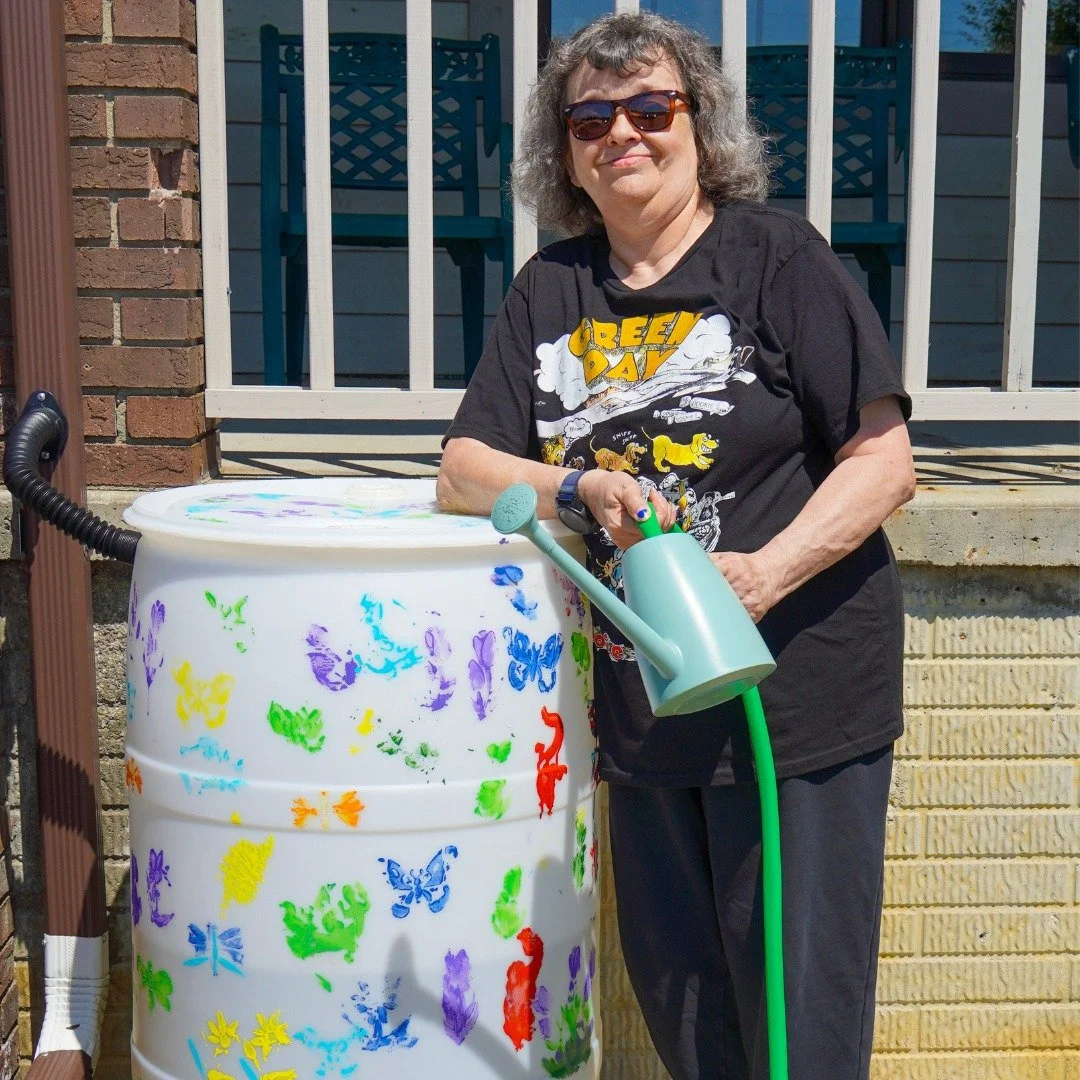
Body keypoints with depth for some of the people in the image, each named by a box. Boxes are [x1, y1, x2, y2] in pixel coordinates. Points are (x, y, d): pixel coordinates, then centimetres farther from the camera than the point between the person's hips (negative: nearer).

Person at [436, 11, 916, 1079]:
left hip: (794, 697, -4)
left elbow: (884, 458, -9)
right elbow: (463, 469, 5)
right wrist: (579, 489, -13)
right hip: (640, 706, 5)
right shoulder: (548, 290, 9)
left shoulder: (778, 256, -5)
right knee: (671, 989, 18)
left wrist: (767, 571, -24)